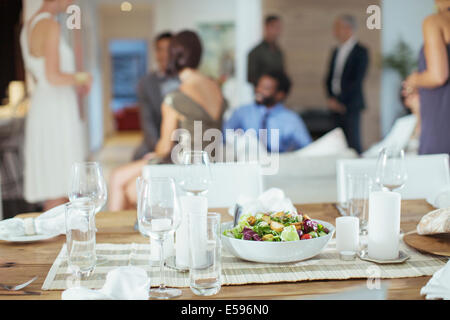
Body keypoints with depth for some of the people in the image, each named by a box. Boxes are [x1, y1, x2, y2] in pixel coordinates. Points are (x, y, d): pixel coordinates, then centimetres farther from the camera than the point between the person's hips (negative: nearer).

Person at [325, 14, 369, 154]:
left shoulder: (360, 51, -4)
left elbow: (357, 80, -11)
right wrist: (331, 98, 1)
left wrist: (340, 100, -12)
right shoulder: (336, 52, 17)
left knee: (353, 143, -9)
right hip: (336, 105, 6)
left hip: (350, 105, -6)